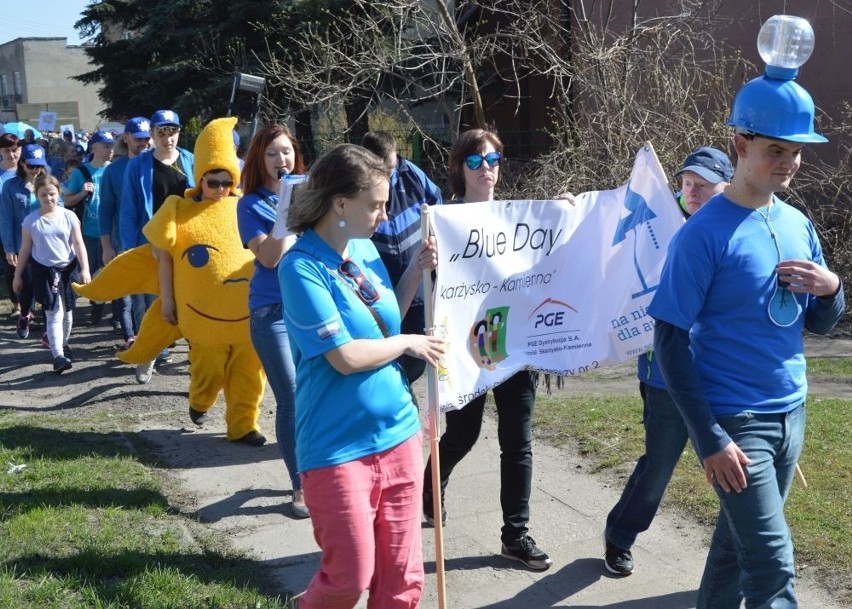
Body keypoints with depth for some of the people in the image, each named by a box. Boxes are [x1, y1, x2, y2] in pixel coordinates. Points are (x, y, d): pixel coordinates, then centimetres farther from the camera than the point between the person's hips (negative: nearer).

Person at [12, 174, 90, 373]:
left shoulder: (68, 216, -3)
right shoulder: (30, 221, -3)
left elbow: (79, 244, -3)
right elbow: (25, 250, 4)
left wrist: (85, 270, -11)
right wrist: (18, 275, 7)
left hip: (68, 269, 2)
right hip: (45, 271, -2)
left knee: (67, 313, 14)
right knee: (54, 315, -11)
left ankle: (63, 345, 36)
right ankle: (58, 356, -15)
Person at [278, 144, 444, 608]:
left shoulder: (366, 248, 5)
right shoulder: (302, 267, -17)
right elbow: (346, 357, -21)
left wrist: (416, 272, 4)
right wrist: (410, 343, -7)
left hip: (398, 434, 7)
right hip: (338, 447, -6)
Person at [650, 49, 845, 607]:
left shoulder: (798, 224, 6)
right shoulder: (705, 233, -14)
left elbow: (820, 323, 15)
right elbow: (671, 341, -14)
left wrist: (831, 290, -9)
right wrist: (709, 438, -17)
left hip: (791, 414, 6)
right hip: (735, 422, -6)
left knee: (739, 539, 18)